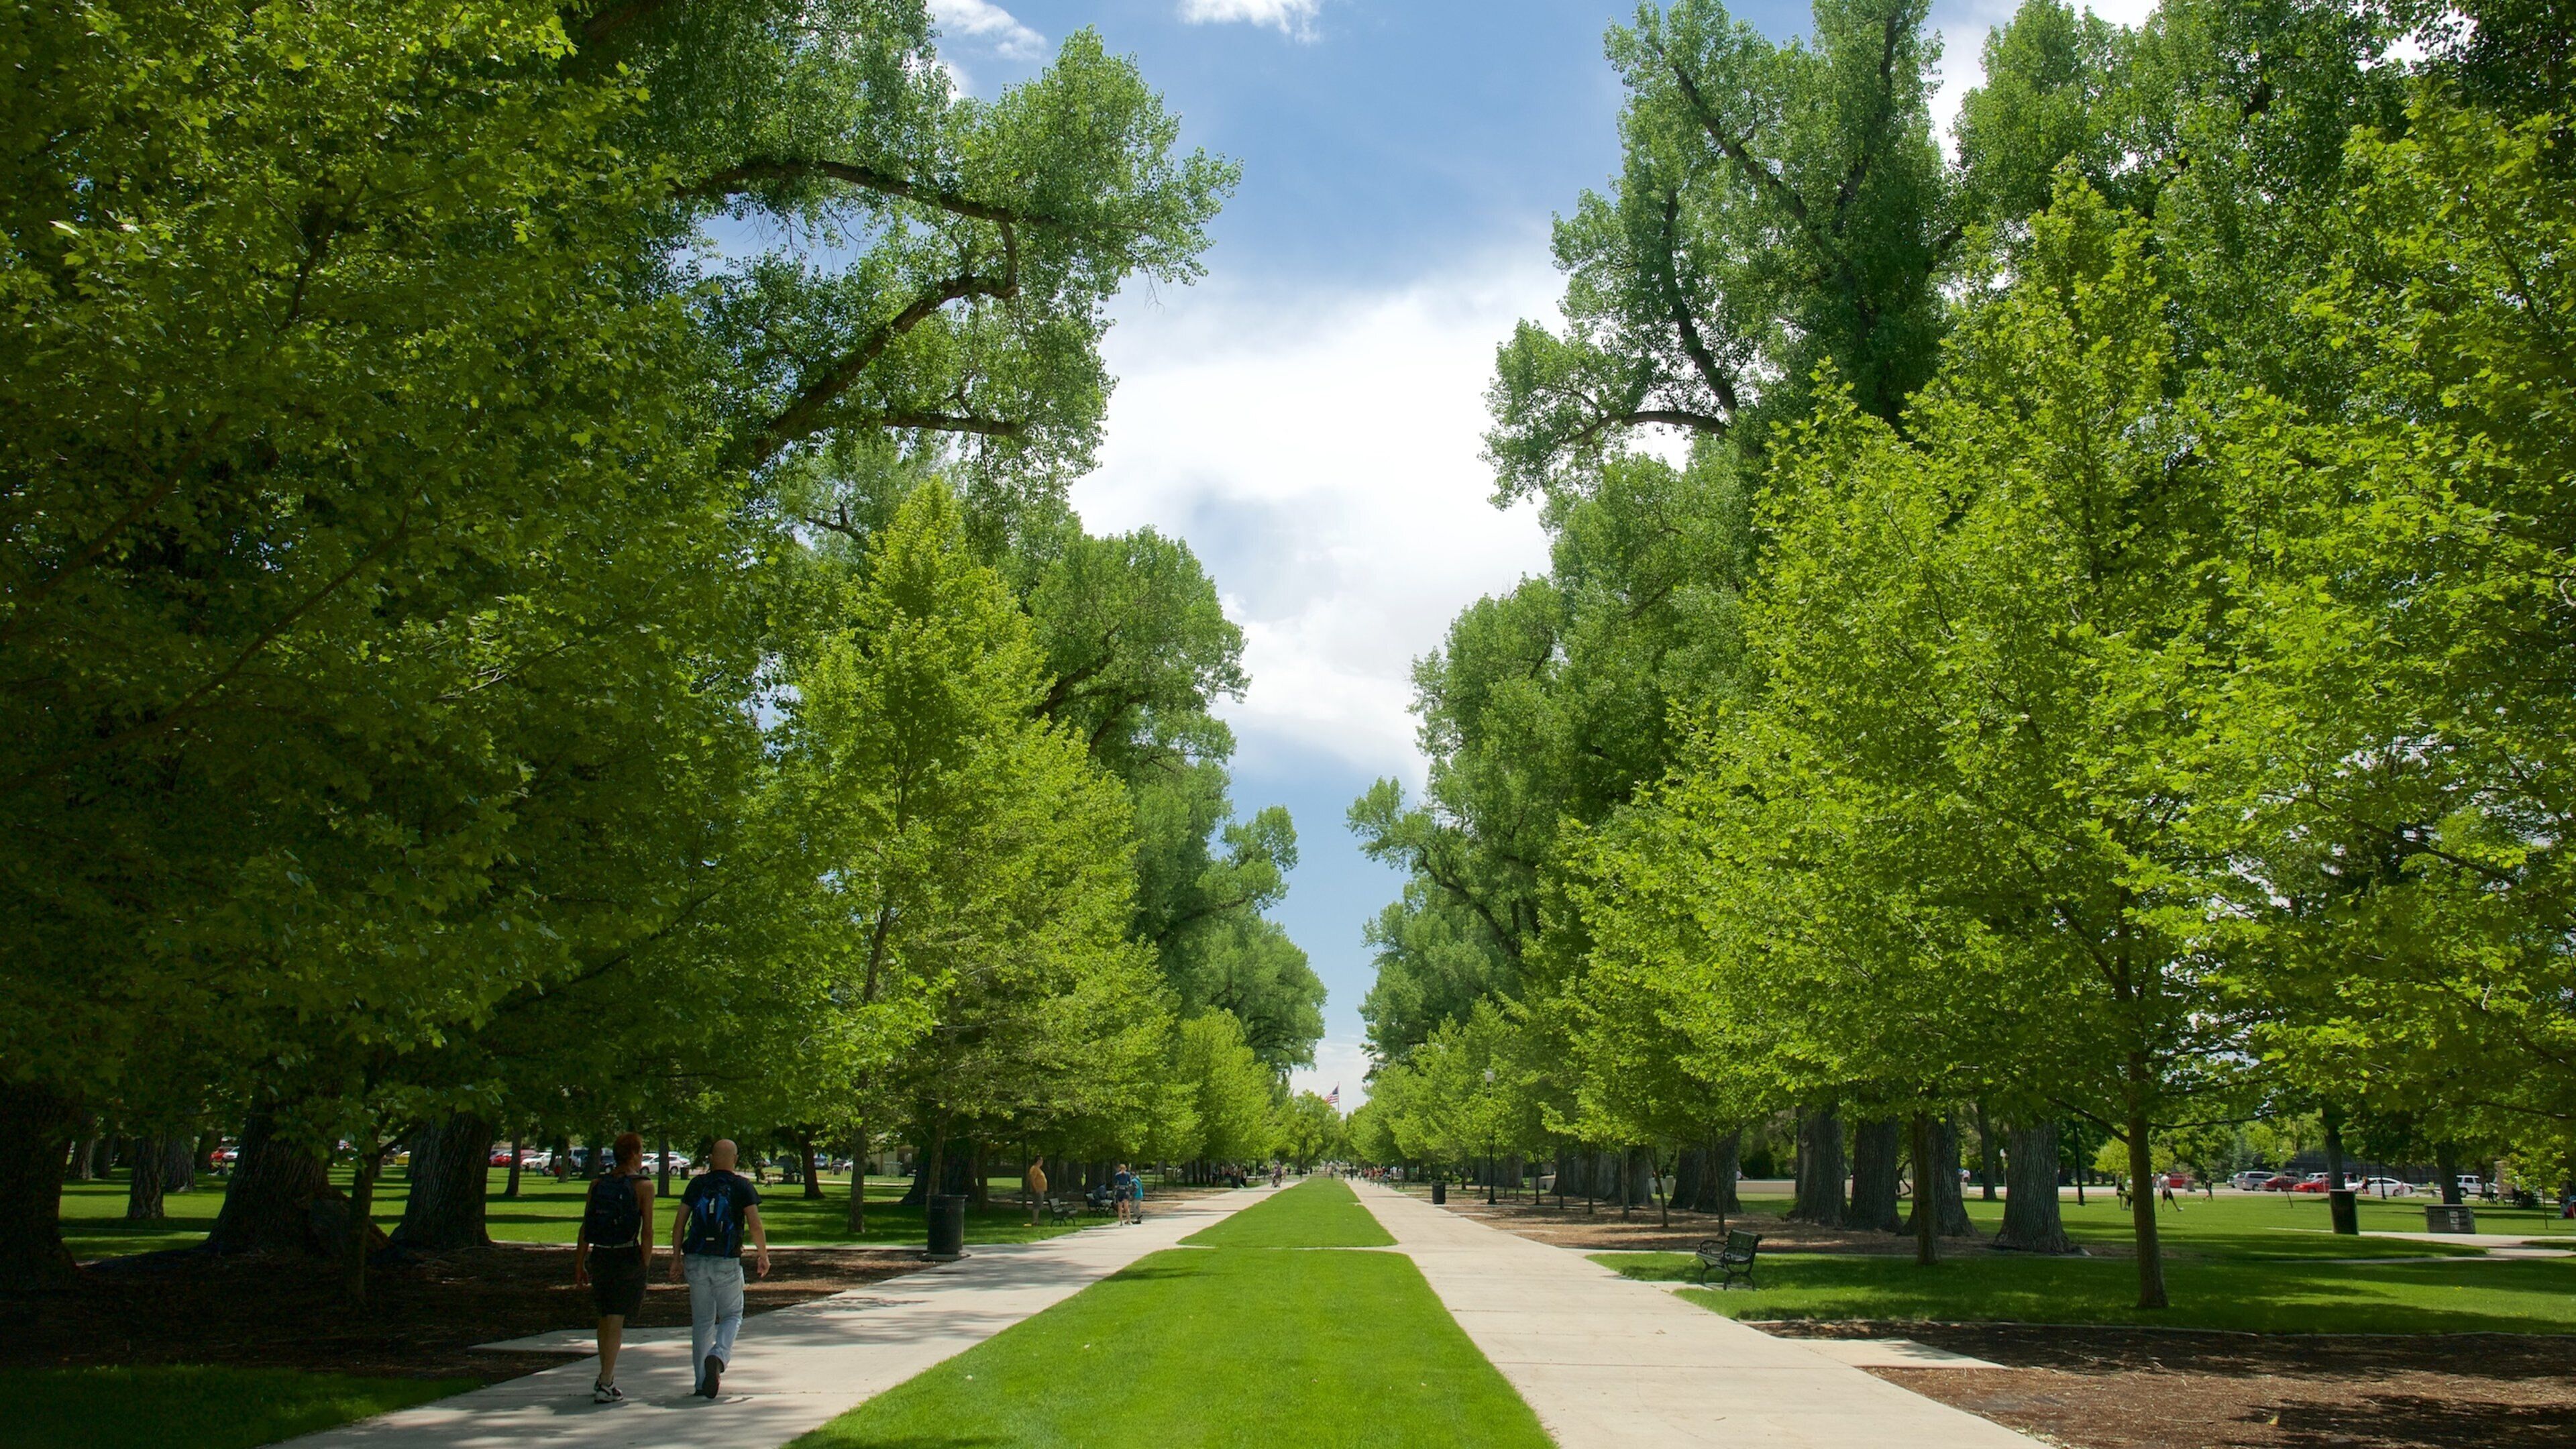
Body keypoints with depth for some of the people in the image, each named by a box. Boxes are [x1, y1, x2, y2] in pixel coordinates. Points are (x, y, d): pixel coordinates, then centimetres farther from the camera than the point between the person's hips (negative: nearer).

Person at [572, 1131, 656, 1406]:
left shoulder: (597, 1184, 6)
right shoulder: (643, 1186, -7)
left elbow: (585, 1228, 5)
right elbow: (647, 1231, -10)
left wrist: (579, 1264, 10)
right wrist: (645, 1266, -4)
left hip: (599, 1257, 5)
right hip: (628, 1257, -5)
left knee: (605, 1318, 20)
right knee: (616, 1321, -1)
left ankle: (605, 1378, 30)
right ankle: (605, 1386, -5)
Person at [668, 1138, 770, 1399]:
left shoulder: (697, 1184, 6)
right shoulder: (742, 1187, -1)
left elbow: (679, 1223, 3)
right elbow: (755, 1225, -8)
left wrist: (676, 1258, 9)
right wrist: (764, 1256, 3)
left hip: (696, 1260, 2)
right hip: (727, 1262, -2)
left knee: (702, 1321, 12)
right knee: (732, 1316, 12)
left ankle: (702, 1381, 14)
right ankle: (718, 1356, -16)